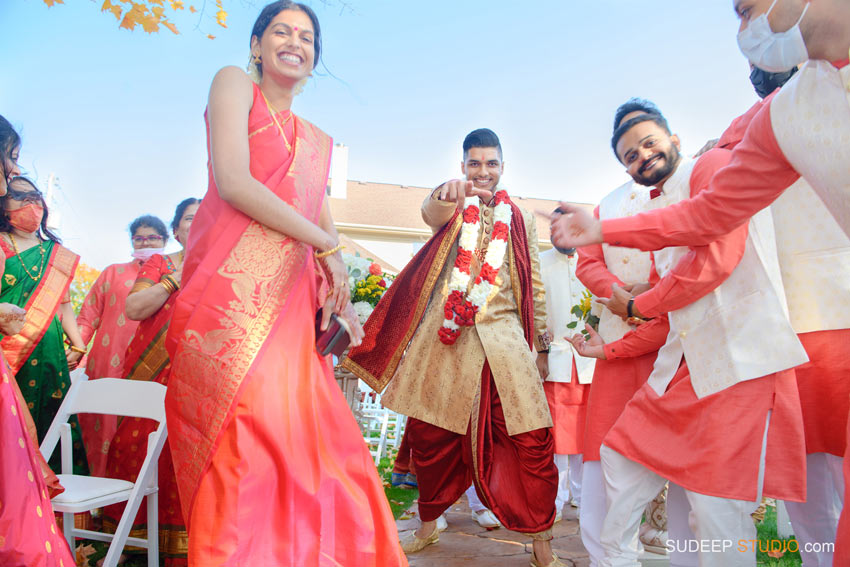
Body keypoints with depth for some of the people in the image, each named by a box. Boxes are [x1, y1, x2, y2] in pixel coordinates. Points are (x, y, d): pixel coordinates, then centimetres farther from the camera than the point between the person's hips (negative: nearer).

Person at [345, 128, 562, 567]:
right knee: (430, 433, 6)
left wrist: (540, 341, 12)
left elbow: (534, 284, 16)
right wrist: (446, 194, -42)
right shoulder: (451, 208, 9)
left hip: (503, 337, 1)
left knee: (533, 438, -8)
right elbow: (431, 213, -18)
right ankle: (428, 526, 29)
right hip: (445, 335, 0)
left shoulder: (519, 221, 14)